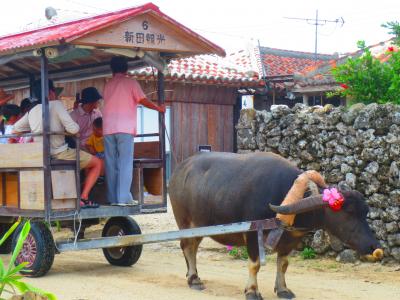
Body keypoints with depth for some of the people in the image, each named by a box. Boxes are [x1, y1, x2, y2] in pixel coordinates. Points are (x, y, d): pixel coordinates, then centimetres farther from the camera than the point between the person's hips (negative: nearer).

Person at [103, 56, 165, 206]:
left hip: (108, 128, 4)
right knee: (125, 163, -5)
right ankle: (123, 197, -11)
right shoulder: (130, 83, 3)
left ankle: (112, 197, 4)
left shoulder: (108, 85, 16)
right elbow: (143, 101, -3)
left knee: (111, 164, 5)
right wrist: (159, 108, 10)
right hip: (125, 128, -4)